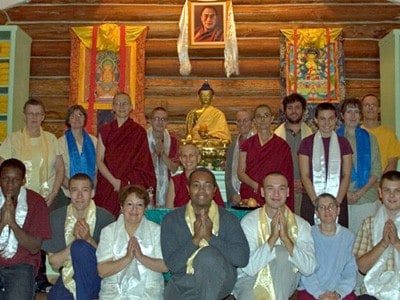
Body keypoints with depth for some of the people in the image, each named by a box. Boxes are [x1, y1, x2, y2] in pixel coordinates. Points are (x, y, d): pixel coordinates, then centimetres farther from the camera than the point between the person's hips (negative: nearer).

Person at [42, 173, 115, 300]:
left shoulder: (105, 218, -9)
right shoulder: (56, 217, -1)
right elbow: (54, 263, -2)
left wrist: (88, 239, -22)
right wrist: (75, 240, -17)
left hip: (95, 279, -2)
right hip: (68, 279, 2)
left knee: (80, 246, -28)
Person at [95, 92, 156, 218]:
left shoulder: (139, 132, 3)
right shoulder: (105, 131, 9)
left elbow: (143, 164, 0)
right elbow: (99, 160, 3)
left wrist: (124, 183, -12)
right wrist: (114, 181, -10)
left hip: (131, 187, -1)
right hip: (107, 187, 2)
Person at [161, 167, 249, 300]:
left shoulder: (229, 219, 3)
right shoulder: (171, 219, 4)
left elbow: (242, 258, -9)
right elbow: (172, 264, -5)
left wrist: (210, 237, -16)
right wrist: (196, 239, -16)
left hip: (219, 280, -1)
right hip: (183, 283, 1)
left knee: (208, 254, -30)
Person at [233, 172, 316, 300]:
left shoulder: (301, 225, -3)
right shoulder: (249, 221, -9)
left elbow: (308, 268, -15)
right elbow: (249, 268, -20)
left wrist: (286, 238, -24)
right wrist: (272, 237, -26)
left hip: (284, 283, 4)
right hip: (251, 280, -3)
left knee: (282, 252, -28)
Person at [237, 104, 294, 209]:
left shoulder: (282, 146, 6)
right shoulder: (247, 144, 10)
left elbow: (287, 177, 5)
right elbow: (240, 172, 5)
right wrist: (255, 185, -12)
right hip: (249, 196, 1)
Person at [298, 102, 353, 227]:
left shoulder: (343, 143, 8)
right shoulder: (306, 143, 4)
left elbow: (347, 174, 4)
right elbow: (304, 175, -1)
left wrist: (337, 201, -8)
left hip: (338, 200, 1)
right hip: (311, 200, -1)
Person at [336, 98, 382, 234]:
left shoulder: (369, 138, 9)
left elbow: (376, 171, 5)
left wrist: (361, 192, -8)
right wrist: (344, 192, -10)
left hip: (366, 199, 1)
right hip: (340, 199, -1)